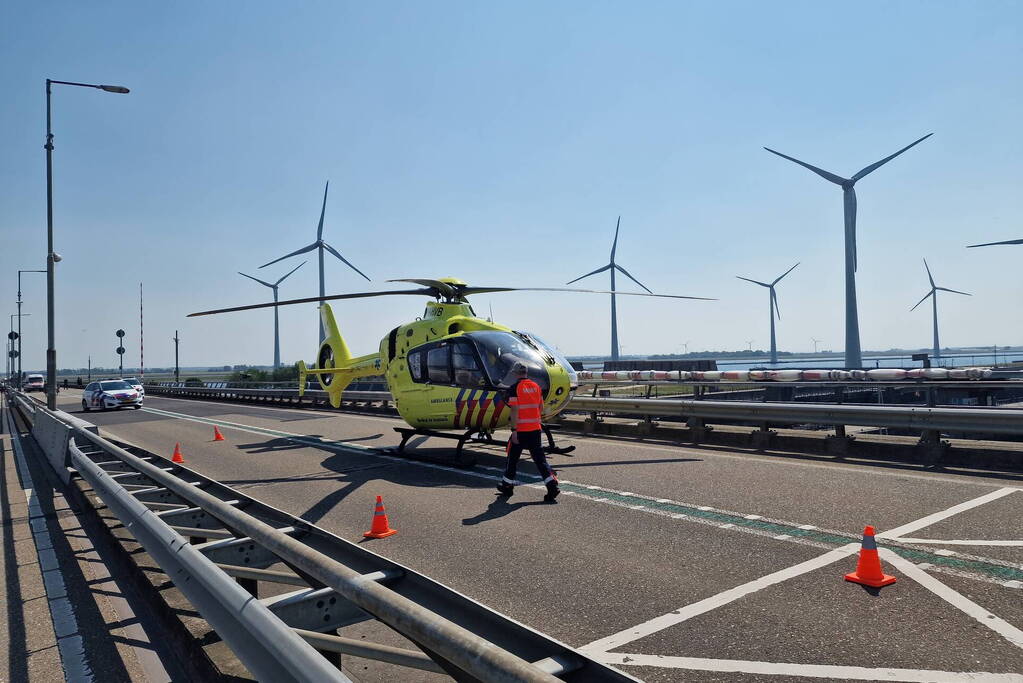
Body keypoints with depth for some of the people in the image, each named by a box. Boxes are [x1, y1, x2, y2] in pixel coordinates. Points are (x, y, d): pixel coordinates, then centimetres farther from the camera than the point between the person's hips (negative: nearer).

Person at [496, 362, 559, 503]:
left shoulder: (514, 388, -9)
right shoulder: (536, 386, 9)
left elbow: (514, 410, -14)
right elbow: (541, 407, 14)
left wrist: (514, 430, -14)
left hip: (521, 429, -5)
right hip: (536, 429, 5)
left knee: (513, 457, 11)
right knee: (539, 458, 5)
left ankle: (507, 485, 23)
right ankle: (552, 486, -6)